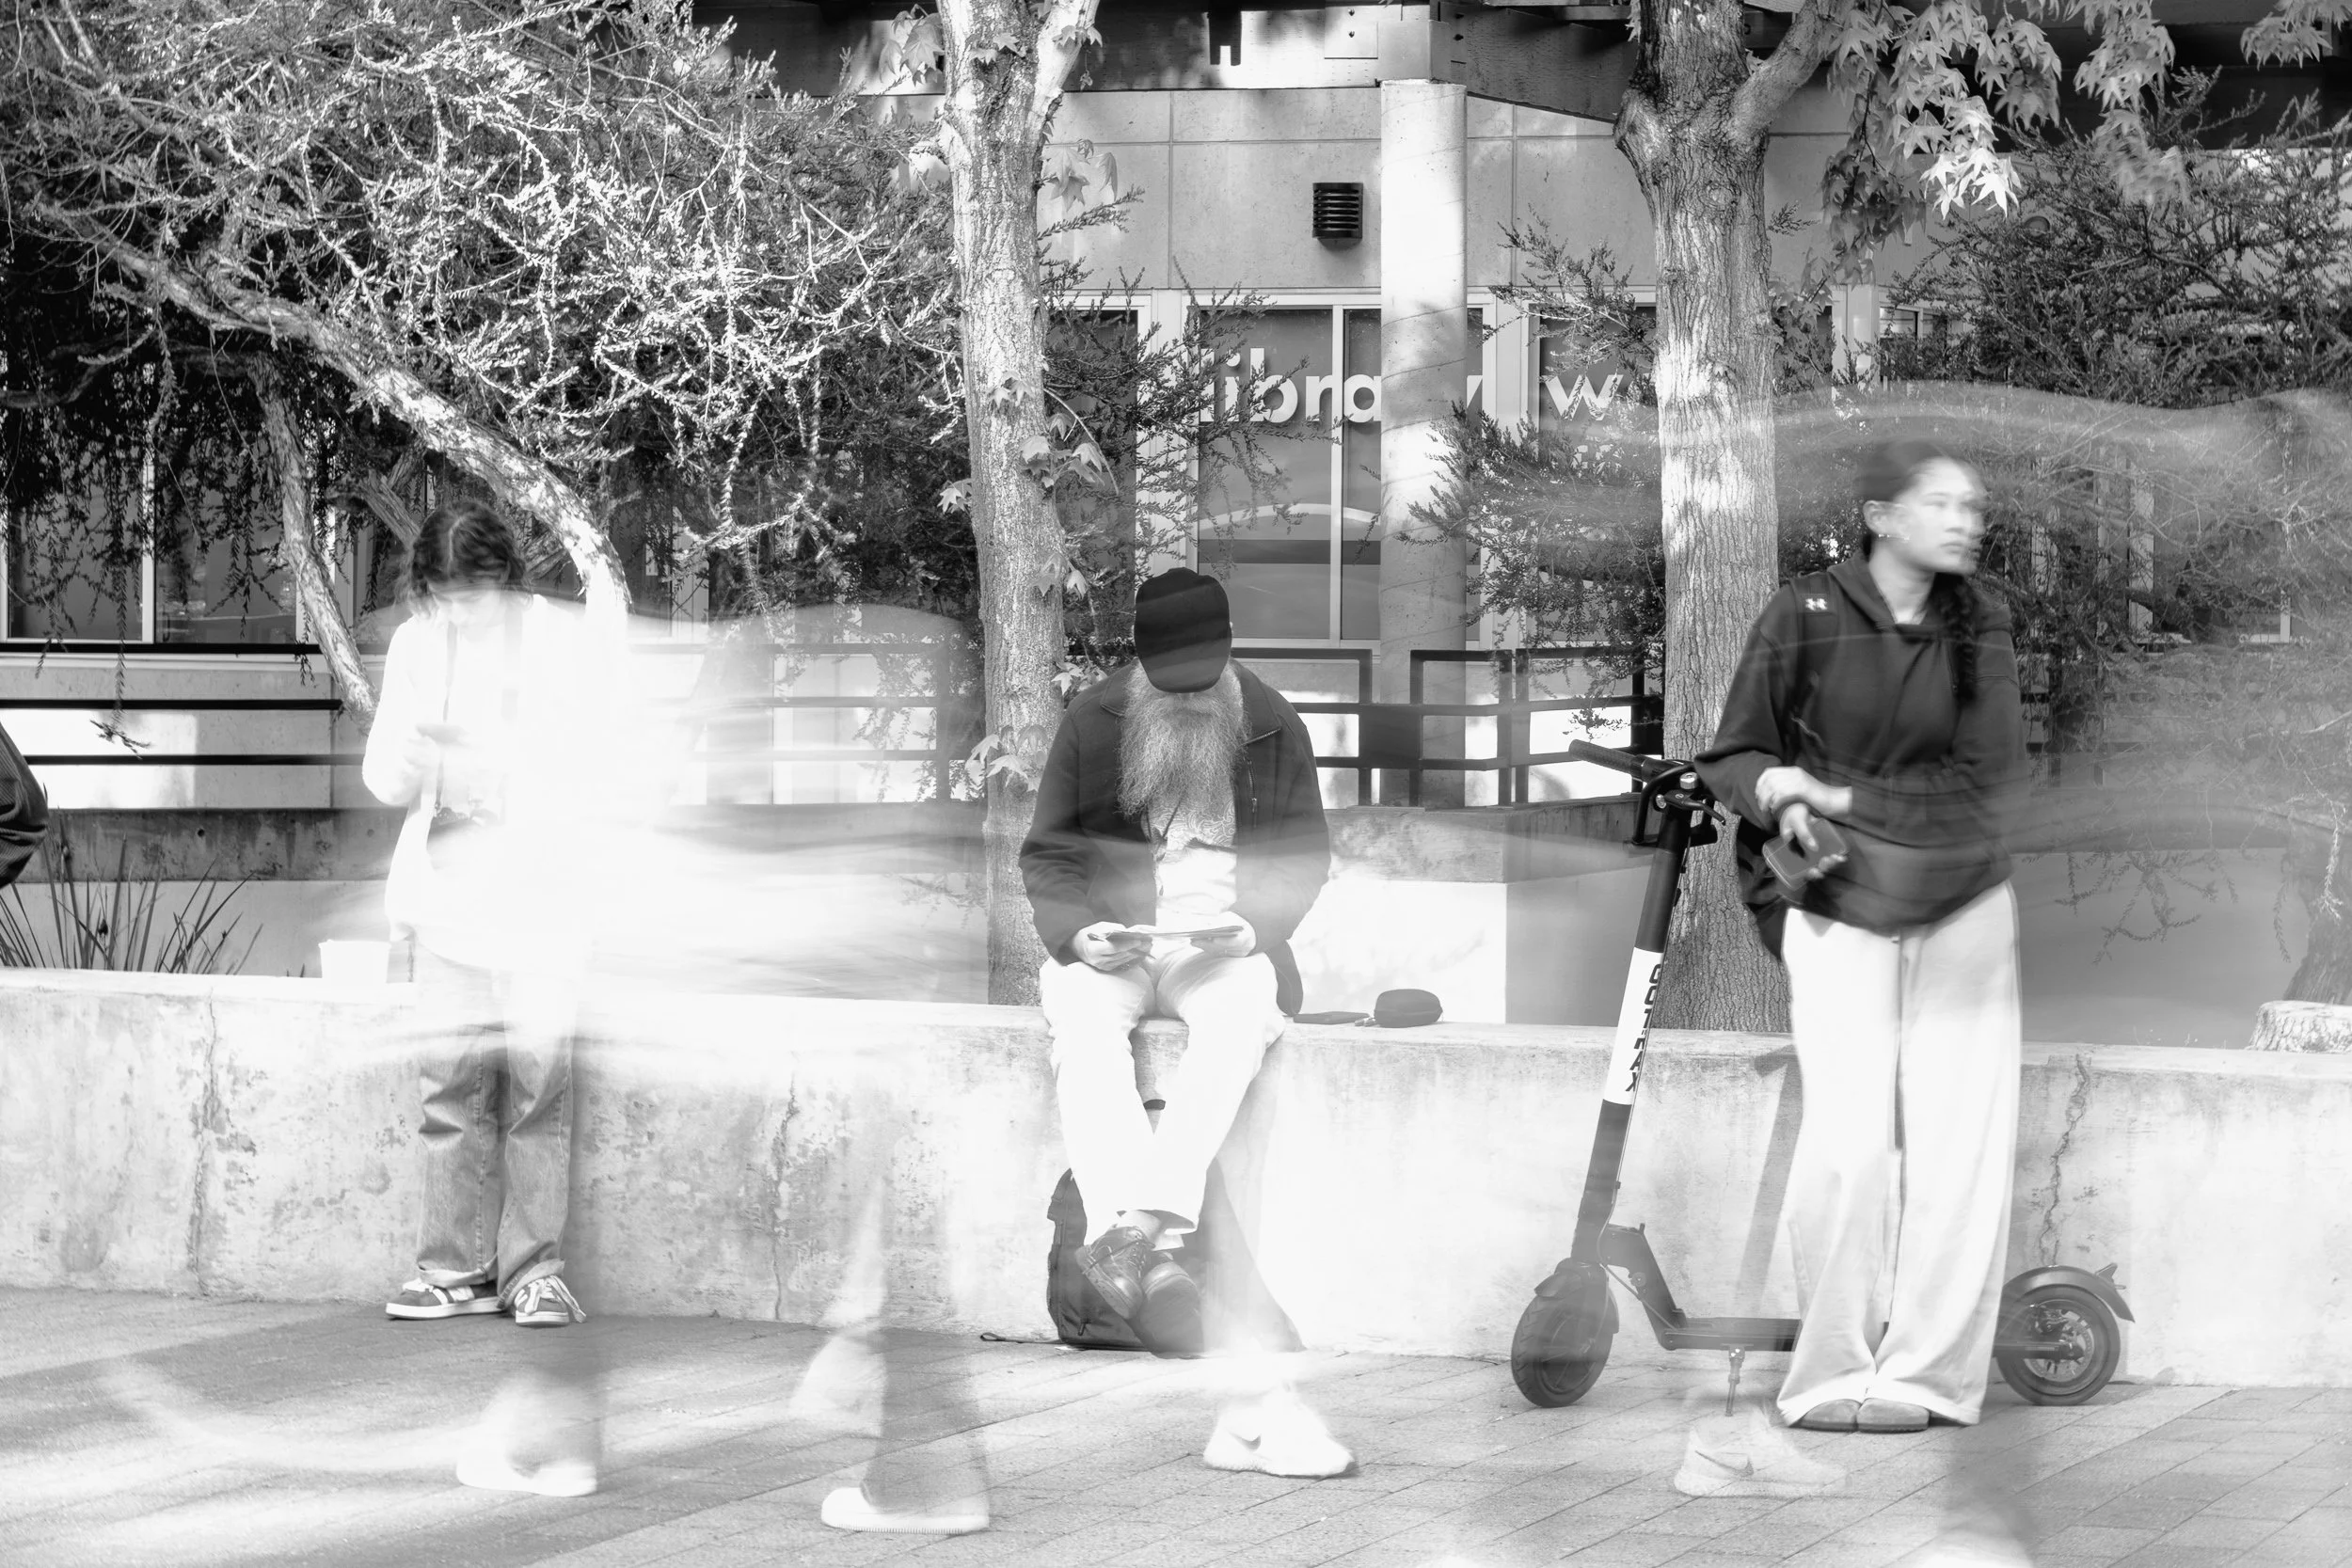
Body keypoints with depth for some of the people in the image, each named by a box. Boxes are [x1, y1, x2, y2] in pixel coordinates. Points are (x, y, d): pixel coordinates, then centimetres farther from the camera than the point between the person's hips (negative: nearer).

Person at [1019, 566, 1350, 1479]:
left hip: (1225, 949, 0)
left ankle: (1140, 1227, -49)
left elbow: (1305, 858, 9)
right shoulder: (1092, 724, 5)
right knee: (1080, 1023, -34)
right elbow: (1046, 857, 7)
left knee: (1237, 1017, -35)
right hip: (1111, 945, 0)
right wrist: (1075, 933, -13)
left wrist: (1252, 926, -10)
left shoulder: (1271, 729, 6)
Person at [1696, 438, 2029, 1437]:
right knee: (1850, 1146, -13)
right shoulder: (1805, 617, -6)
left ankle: (1925, 1373, 4)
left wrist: (1842, 797, -16)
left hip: (1965, 911, 3)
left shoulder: (1979, 633, 2)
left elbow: (1988, 783, -7)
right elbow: (1729, 757, -1)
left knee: (1963, 1143, -2)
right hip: (1841, 911, -3)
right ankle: (1832, 1373, -1)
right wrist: (1775, 789, -23)